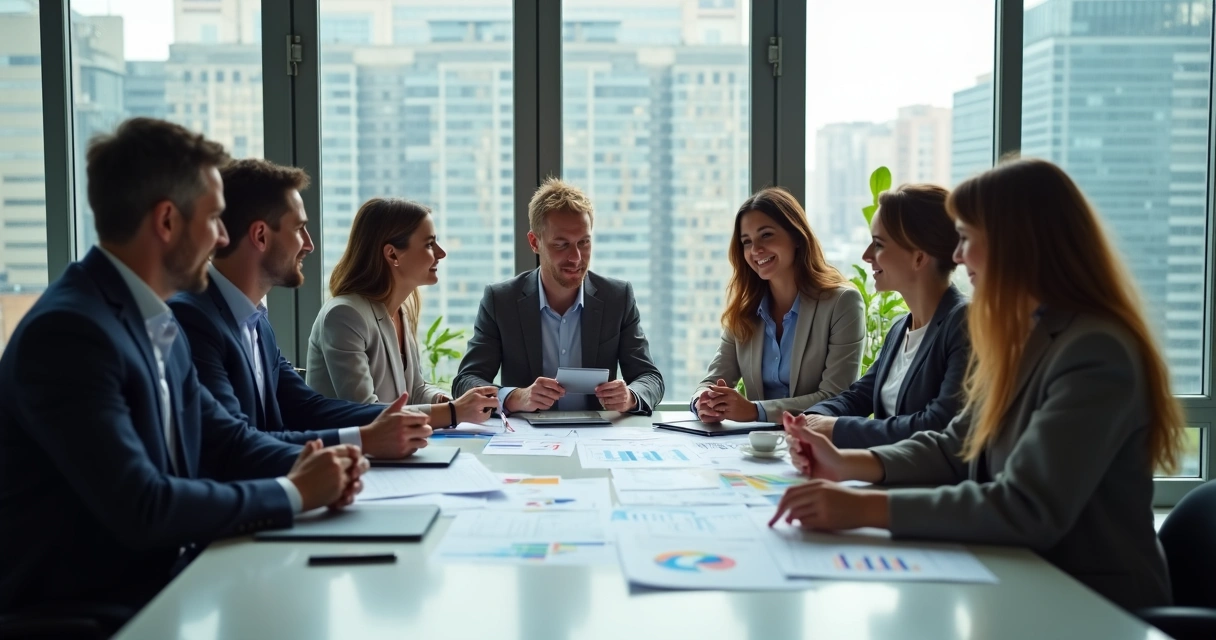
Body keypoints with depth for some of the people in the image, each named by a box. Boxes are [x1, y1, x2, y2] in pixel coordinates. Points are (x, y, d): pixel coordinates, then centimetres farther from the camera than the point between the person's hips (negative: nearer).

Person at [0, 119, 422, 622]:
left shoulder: (156, 323, 6)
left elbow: (222, 437, 13)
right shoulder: (68, 330, -20)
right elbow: (140, 508, -26)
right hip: (89, 609, -7)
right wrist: (293, 493, -16)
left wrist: (308, 468, -6)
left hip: (164, 578, 8)